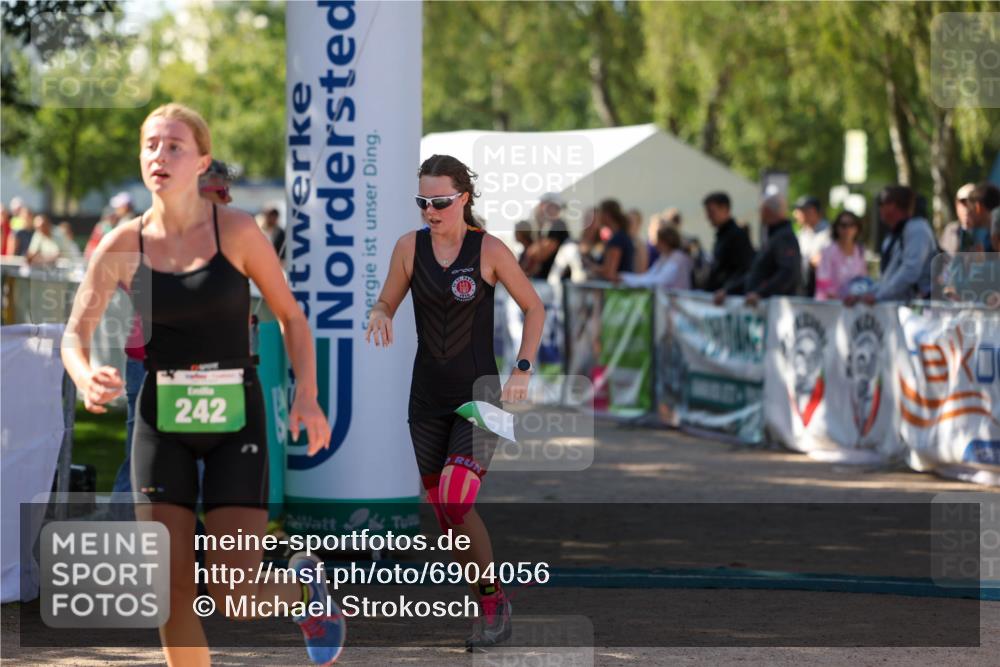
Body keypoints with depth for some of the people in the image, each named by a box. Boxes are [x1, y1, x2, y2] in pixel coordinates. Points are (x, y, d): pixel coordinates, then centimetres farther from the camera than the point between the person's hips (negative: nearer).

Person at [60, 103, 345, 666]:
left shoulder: (237, 230, -7)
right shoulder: (123, 246, -2)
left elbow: (290, 315, 1)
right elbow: (75, 333, -1)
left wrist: (308, 396, -10)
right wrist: (85, 378, -24)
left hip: (235, 417, -2)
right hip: (162, 421, 2)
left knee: (233, 595, -8)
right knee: (173, 596, -3)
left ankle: (304, 586, 27)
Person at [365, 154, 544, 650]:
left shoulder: (489, 250, -7)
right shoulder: (410, 247, 0)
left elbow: (534, 308, 3)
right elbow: (387, 302, 11)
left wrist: (522, 370, -6)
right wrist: (378, 316, -13)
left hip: (479, 394, -4)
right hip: (427, 398, 4)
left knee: (455, 504, -20)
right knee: (440, 507, 8)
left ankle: (493, 602, -2)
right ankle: (489, 603, 24)